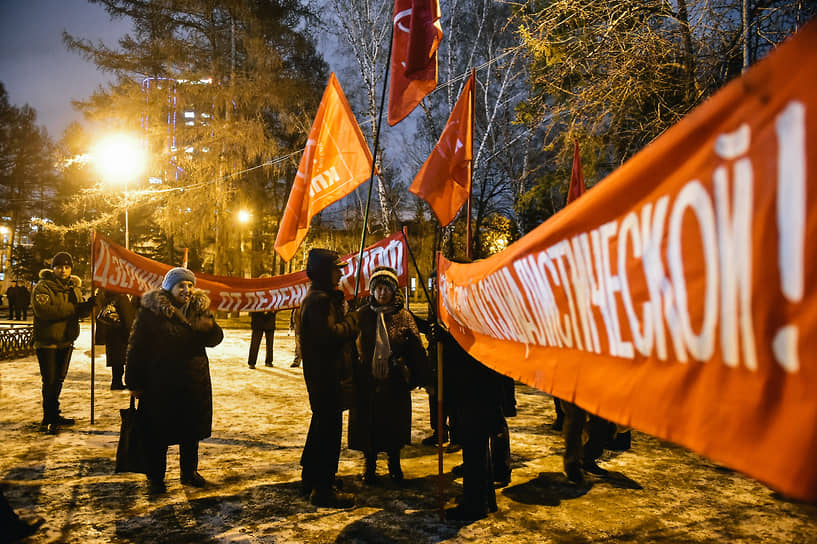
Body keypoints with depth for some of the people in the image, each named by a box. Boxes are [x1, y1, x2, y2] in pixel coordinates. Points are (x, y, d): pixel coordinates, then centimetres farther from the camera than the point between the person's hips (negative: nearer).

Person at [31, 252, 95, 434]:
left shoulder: (74, 288, 12)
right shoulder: (42, 287, -9)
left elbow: (81, 312, 6)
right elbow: (43, 310, -24)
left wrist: (88, 305, -17)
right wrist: (72, 308, -22)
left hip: (66, 341, 7)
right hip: (47, 342, -7)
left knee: (59, 379, 16)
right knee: (50, 381, -6)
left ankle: (54, 415, 28)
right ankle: (48, 419, 4)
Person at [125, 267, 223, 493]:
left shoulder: (200, 308, 6)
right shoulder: (151, 310, -8)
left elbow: (214, 340, 8)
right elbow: (137, 347, -6)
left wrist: (210, 327, -16)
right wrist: (134, 382, -6)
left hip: (194, 383, 5)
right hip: (160, 385, -4)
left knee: (191, 432, 15)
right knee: (158, 433, 4)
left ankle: (189, 472, 32)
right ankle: (156, 477, 22)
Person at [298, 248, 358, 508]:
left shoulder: (318, 297, 17)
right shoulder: (319, 300, -18)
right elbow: (329, 334, -28)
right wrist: (352, 320, -14)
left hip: (321, 374, 11)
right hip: (325, 373, -11)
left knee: (322, 424, 21)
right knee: (329, 428, -5)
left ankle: (310, 478, 34)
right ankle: (322, 489, 2)